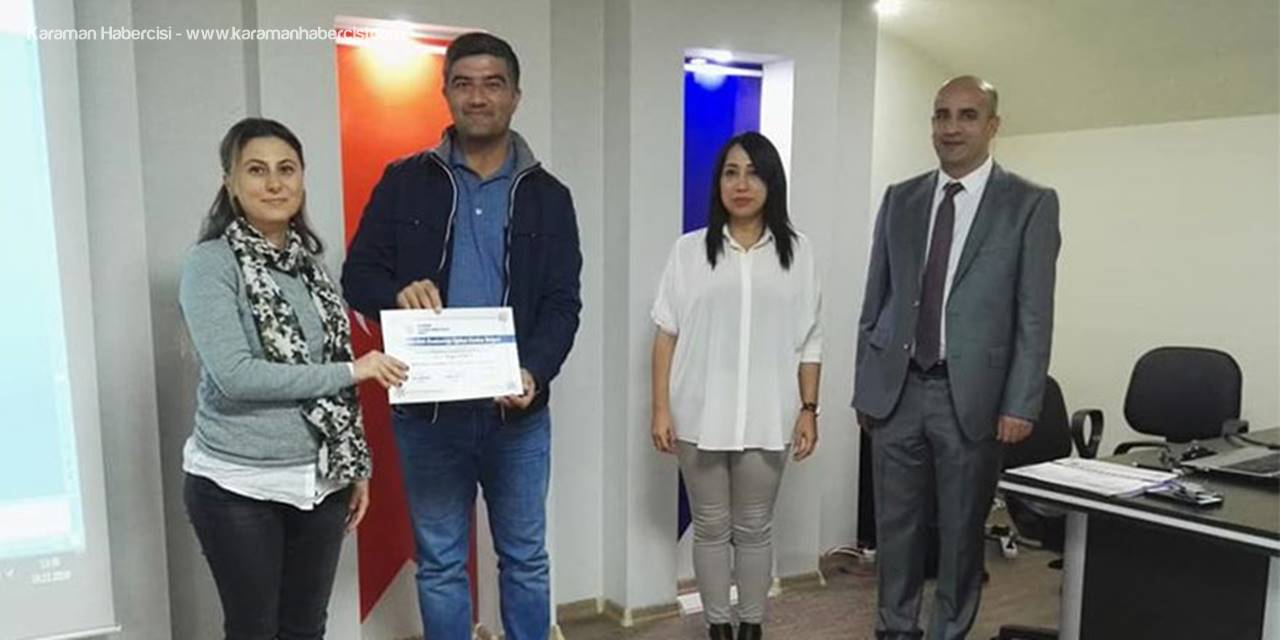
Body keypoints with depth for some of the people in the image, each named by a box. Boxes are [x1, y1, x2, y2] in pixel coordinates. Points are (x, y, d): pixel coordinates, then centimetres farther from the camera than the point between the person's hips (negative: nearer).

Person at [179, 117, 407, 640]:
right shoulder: (210, 263, -11)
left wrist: (357, 465, 12)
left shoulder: (309, 261, 7)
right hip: (238, 487, -5)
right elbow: (234, 376, -22)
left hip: (320, 480, 5)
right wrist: (351, 371, -18)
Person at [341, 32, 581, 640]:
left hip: (518, 410, 1)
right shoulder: (404, 182, 3)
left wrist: (535, 372, -21)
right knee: (440, 563, 13)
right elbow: (358, 275, 3)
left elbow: (562, 304, -3)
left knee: (525, 558, 14)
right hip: (427, 410, 0)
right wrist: (398, 293, -20)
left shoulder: (548, 195, 3)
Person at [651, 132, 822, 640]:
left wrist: (808, 409, 2)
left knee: (755, 528, 12)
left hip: (766, 419, 0)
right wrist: (661, 408, -4)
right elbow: (667, 333, 1)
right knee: (710, 527, 12)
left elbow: (809, 342, 5)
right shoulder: (690, 250, 1)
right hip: (699, 416, 0)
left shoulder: (797, 253, 3)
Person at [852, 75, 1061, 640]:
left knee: (961, 530, 10)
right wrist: (864, 387, 8)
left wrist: (1020, 404, -9)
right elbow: (875, 302, 10)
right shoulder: (900, 199, 8)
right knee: (896, 525, 12)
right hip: (897, 390, 3)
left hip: (971, 394, -3)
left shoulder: (1030, 204, -1)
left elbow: (1035, 315, -5)